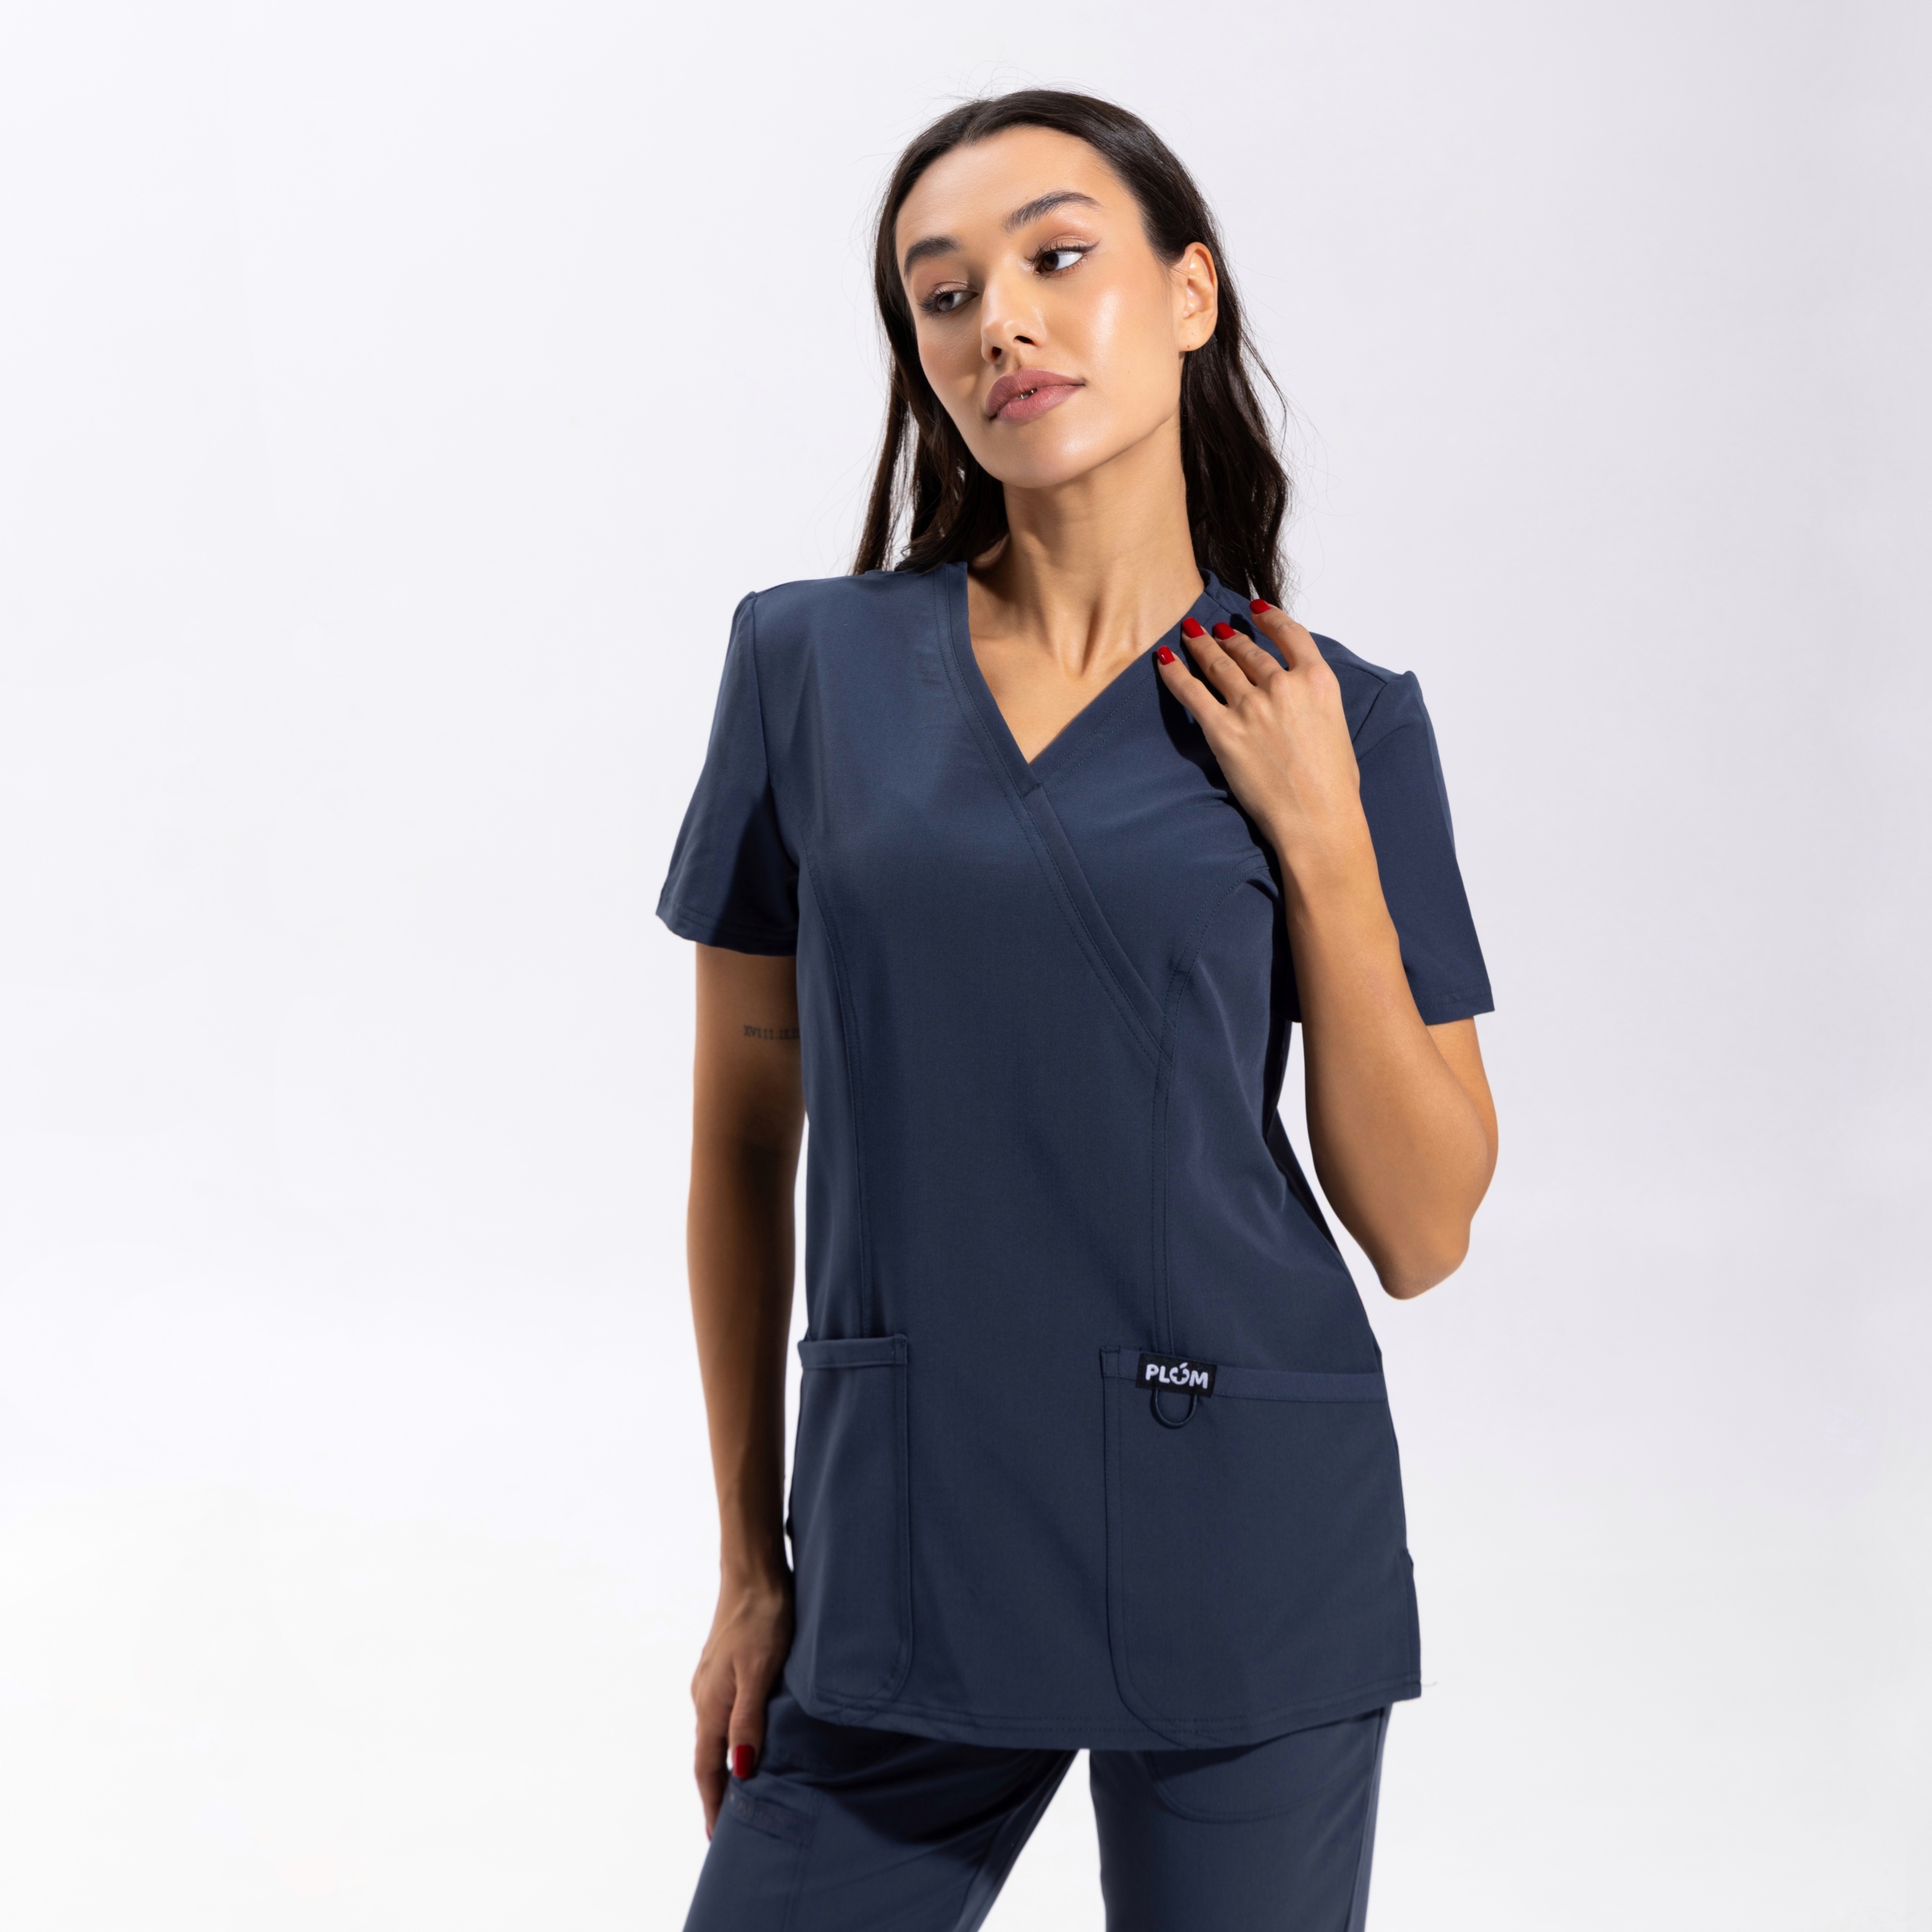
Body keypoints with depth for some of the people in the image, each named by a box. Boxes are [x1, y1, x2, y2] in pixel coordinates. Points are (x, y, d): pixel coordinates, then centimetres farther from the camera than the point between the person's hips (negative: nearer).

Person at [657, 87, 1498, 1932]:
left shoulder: (1340, 723, -1)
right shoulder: (809, 664, 1)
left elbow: (1422, 1230, -1)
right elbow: (742, 1142, 6)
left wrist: (1319, 839, -9)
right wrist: (752, 1559, 9)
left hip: (1246, 1545, 0)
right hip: (906, 1551, 1)